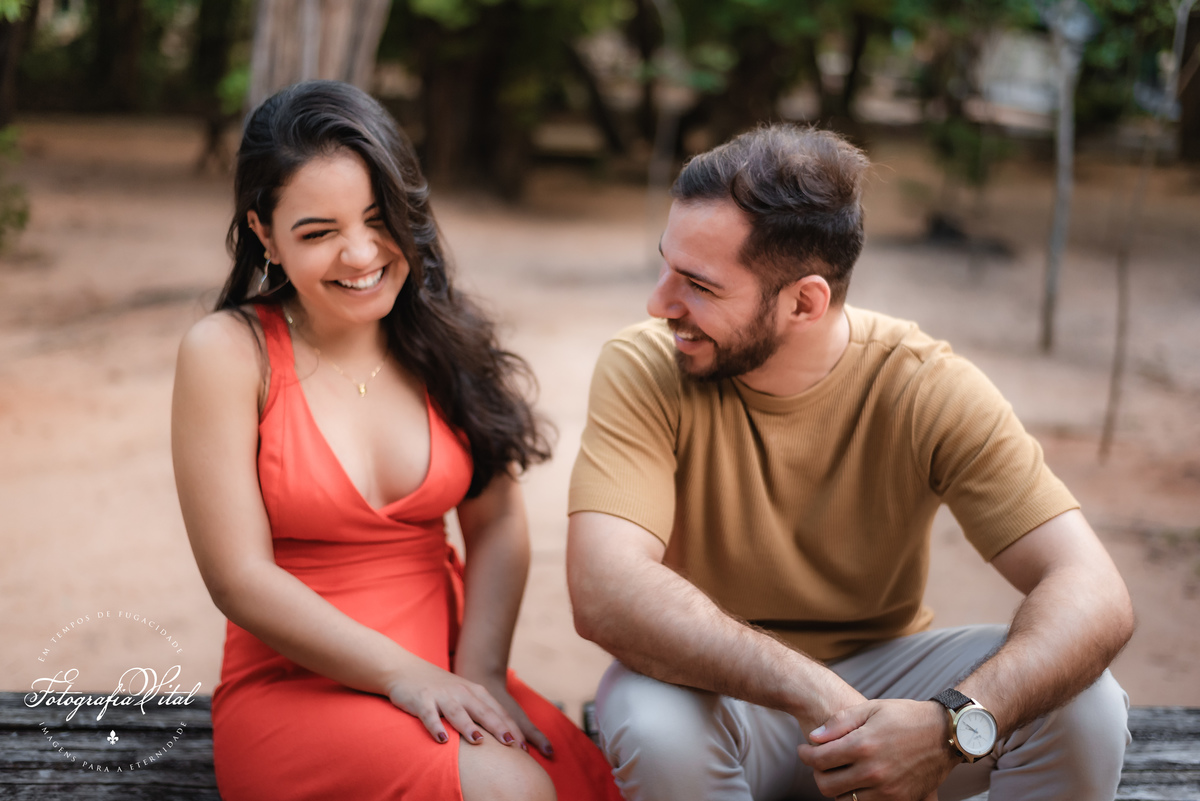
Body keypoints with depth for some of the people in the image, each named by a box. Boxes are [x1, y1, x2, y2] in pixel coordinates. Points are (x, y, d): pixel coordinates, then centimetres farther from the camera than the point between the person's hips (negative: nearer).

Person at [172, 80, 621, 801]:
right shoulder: (229, 354, -8)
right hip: (292, 688, -4)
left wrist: (479, 672, -12)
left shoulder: (446, 341, 6)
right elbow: (240, 578, -11)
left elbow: (498, 526, 4)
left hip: (446, 675, 4)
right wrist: (403, 674, -15)